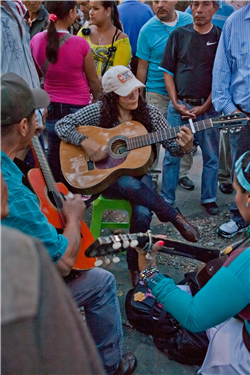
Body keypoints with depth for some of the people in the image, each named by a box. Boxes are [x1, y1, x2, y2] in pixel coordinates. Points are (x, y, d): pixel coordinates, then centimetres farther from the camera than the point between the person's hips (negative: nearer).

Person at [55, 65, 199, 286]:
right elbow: (62, 125, -9)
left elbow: (173, 146, -2)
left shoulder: (149, 113, -2)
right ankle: (176, 219, -19)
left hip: (137, 174, 2)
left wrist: (184, 145, -25)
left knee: (143, 213, -30)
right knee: (130, 185, -38)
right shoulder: (98, 112, -7)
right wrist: (86, 142, -24)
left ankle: (136, 268, -10)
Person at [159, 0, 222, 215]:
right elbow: (168, 72, 5)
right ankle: (166, 198, 16)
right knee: (171, 155, 4)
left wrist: (204, 107, -9)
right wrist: (176, 103, -6)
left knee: (211, 156, 6)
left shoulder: (221, 37, 2)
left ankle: (209, 199, 22)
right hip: (179, 105, 0)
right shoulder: (178, 35, 5)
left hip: (208, 107, 0)